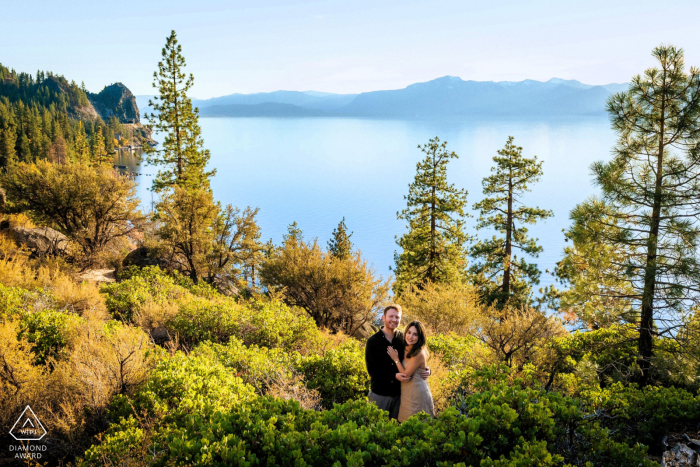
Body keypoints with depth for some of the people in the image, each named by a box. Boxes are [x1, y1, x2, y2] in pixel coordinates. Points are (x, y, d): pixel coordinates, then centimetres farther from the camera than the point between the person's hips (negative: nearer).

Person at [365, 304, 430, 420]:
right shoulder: (373, 341, -6)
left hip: (399, 393, 2)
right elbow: (372, 370, -11)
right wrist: (395, 376, -23)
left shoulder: (404, 339, 1)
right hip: (379, 393, -2)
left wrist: (427, 370, -11)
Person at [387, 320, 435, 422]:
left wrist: (396, 359, -10)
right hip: (407, 393, 8)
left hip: (417, 394, -8)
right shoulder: (406, 349, 3)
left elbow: (405, 375, -18)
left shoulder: (419, 354, -22)